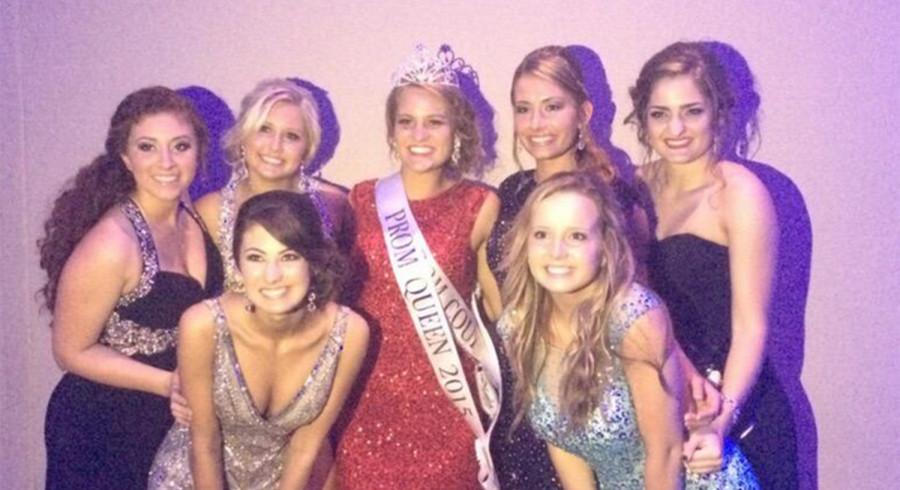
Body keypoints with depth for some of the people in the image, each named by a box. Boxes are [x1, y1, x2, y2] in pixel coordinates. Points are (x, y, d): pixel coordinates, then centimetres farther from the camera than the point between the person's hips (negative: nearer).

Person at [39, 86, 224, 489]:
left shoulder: (196, 219, -6)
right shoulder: (111, 246, -27)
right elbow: (73, 352, -18)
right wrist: (172, 384, -21)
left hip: (172, 421, 6)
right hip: (101, 432, -6)